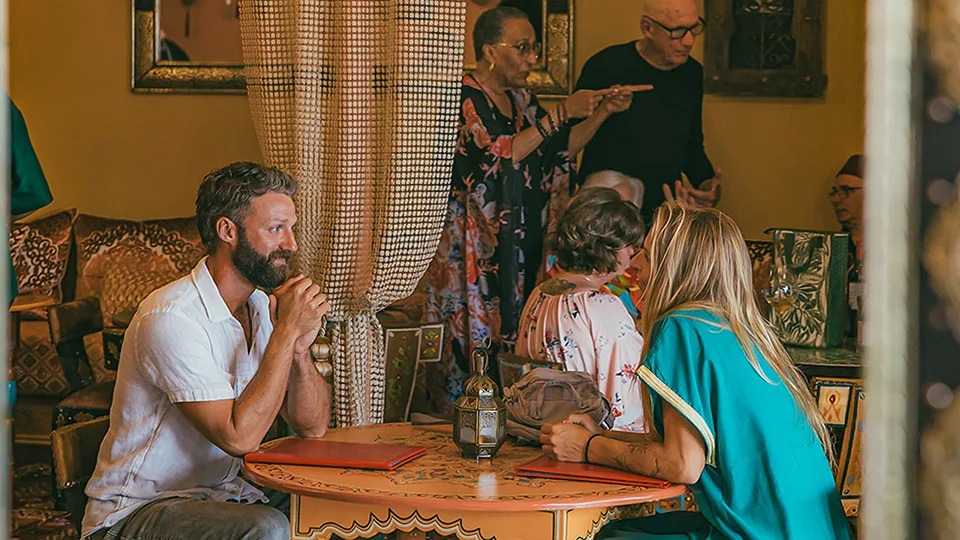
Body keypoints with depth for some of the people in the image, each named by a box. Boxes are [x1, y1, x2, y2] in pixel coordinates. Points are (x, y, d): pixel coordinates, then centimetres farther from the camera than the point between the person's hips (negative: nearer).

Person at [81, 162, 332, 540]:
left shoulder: (263, 308, 6)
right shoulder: (170, 318, -20)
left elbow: (312, 426, 3)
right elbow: (239, 437, -25)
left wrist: (300, 349, -15)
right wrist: (287, 331, -22)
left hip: (222, 493, 7)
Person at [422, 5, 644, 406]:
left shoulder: (520, 98, 13)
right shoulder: (464, 99, -12)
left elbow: (561, 150, 17)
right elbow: (500, 155, -23)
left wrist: (604, 111, 5)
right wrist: (562, 113, -20)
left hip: (524, 245, 8)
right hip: (479, 248, -7)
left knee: (519, 337, 5)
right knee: (480, 337, -6)